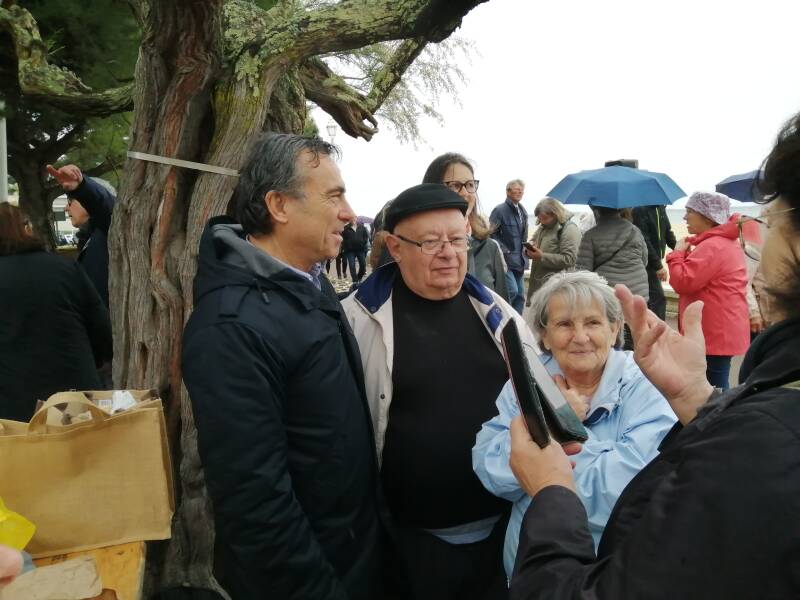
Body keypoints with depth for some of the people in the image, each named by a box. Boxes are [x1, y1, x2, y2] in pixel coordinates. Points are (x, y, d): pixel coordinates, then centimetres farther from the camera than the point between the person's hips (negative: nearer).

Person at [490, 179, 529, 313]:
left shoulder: (522, 211, 14)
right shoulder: (500, 210, -10)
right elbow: (491, 233, -13)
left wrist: (524, 248, 12)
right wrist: (503, 250, -16)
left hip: (519, 260, 8)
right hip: (505, 259, -8)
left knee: (520, 295, 8)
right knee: (512, 291, -18)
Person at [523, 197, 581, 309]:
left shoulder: (569, 228, -13)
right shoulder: (544, 226, 15)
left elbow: (569, 259, -20)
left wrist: (542, 257, -22)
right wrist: (529, 249, -2)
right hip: (537, 283, 9)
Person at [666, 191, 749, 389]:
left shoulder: (712, 247, -19)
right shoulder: (726, 242, 17)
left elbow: (683, 282, -22)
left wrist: (678, 254, -8)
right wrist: (687, 255, 5)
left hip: (714, 334, -11)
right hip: (721, 332, 11)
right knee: (716, 388, 18)